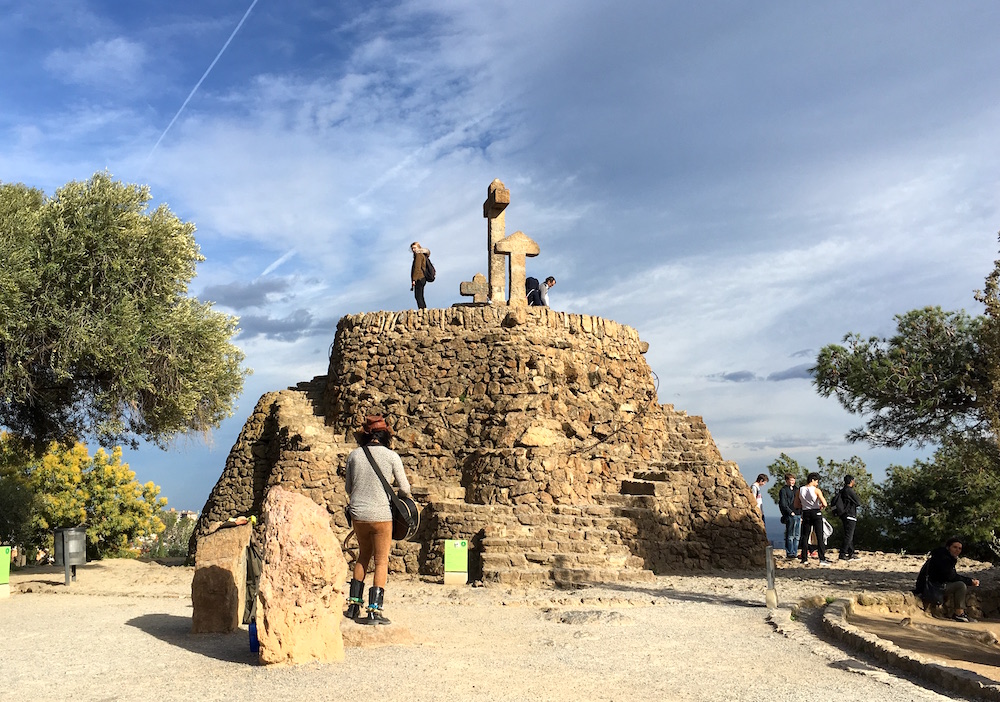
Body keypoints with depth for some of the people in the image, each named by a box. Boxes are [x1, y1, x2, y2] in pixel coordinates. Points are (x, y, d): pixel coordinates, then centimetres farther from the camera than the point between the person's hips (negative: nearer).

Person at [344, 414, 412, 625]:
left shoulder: (354, 455, 1)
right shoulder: (391, 456, -7)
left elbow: (348, 488, 10)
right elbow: (404, 488, -2)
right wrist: (404, 492, 20)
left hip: (357, 513, 4)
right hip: (381, 514, -4)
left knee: (363, 556, 22)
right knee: (381, 561, 6)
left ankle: (354, 604, 22)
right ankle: (374, 610, 1)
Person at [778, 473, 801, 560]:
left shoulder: (795, 489, 19)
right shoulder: (783, 490, -4)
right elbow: (783, 504, -11)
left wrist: (801, 515, 17)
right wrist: (791, 512, -15)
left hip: (798, 516, 7)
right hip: (790, 516, -7)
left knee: (796, 536, 8)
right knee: (790, 536, -5)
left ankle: (794, 553, 13)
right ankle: (789, 553, -1)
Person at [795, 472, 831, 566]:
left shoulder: (800, 490, 3)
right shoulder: (816, 490, -9)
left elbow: (796, 505, 6)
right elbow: (824, 504, -17)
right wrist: (822, 507, 4)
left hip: (806, 513, 4)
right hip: (816, 513, -4)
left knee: (805, 536, 9)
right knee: (819, 536, 0)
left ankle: (804, 558, 8)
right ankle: (822, 559, -4)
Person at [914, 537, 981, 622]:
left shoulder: (949, 558, 16)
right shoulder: (942, 558, -14)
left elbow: (954, 576, 13)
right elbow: (951, 577, -17)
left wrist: (971, 581, 0)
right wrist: (970, 581, -11)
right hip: (930, 590, -11)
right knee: (961, 585, -19)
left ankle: (961, 612, 11)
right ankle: (958, 614, -12)